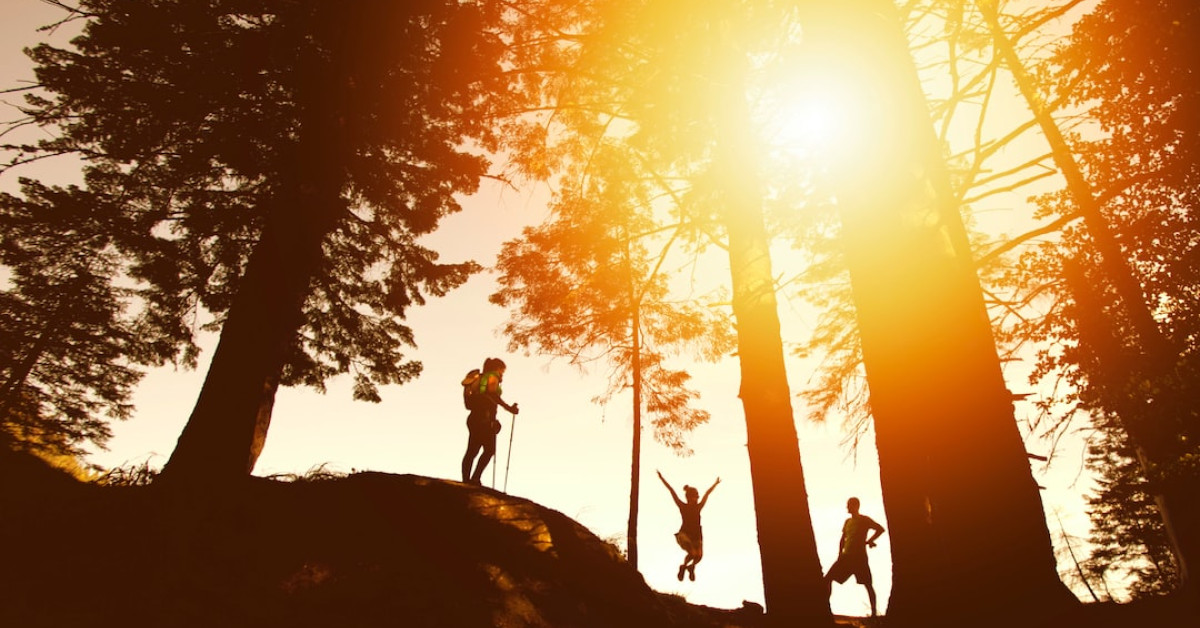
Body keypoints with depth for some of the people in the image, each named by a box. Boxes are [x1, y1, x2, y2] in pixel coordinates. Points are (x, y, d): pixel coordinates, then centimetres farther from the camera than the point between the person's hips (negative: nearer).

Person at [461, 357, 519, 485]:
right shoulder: (493, 377, -2)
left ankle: (466, 480, 4)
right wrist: (509, 408, -18)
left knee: (471, 451, 7)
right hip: (485, 419, -9)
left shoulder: (480, 378, 22)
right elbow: (492, 393, -19)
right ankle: (475, 478, -14)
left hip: (473, 417, 9)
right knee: (489, 450, -5)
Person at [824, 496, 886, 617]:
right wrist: (840, 555, 12)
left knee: (867, 584, -3)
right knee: (828, 578, -2)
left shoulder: (864, 520, -3)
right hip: (846, 556, 6)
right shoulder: (847, 521, 16)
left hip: (860, 557, -6)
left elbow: (880, 529, -9)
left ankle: (874, 612, 6)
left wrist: (868, 541, -10)